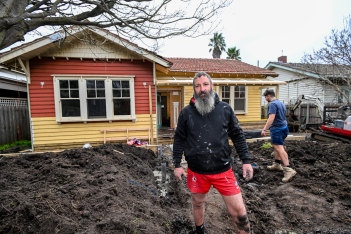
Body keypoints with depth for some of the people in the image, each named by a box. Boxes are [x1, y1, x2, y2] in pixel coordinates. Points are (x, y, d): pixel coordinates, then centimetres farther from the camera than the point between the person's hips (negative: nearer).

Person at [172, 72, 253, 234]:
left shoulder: (225, 108, -1)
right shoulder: (186, 112, -2)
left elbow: (237, 136, 4)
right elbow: (179, 139, 3)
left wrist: (246, 161, 1)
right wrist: (177, 165, 1)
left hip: (223, 170, 0)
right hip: (196, 171, 1)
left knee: (239, 212, 3)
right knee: (197, 203, 22)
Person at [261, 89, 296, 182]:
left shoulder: (272, 104, -14)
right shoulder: (281, 103, 18)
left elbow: (271, 118, -24)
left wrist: (264, 129, -24)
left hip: (277, 129, -11)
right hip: (284, 127, 11)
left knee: (279, 148, -14)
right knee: (276, 147, 20)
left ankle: (288, 169, -19)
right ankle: (277, 165, 30)